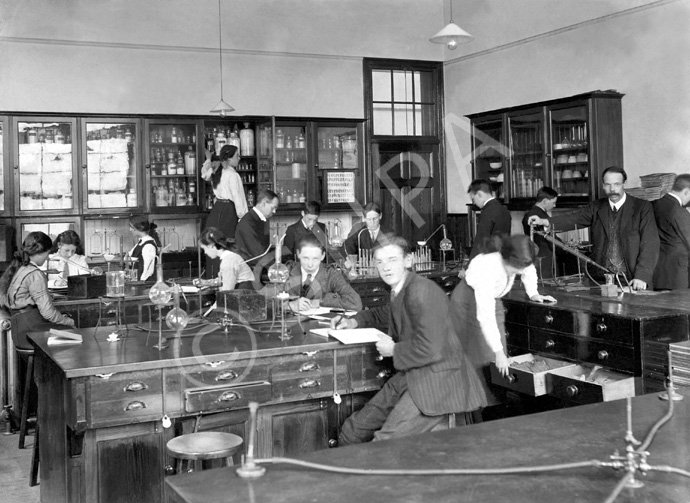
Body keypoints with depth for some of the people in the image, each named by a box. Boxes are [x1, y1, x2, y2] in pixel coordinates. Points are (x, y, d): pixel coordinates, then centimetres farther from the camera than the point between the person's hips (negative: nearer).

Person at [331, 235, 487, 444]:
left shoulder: (422, 292, -19)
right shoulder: (399, 290, 10)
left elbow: (430, 350, -27)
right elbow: (387, 313, 36)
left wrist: (394, 351, -10)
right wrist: (355, 321, 19)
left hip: (437, 381, -10)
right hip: (409, 377, 10)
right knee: (351, 432, 8)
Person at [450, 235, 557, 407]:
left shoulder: (515, 261, -24)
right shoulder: (487, 270, -41)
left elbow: (529, 270, 5)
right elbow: (485, 316, -39)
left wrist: (533, 294, 0)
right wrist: (499, 352, -38)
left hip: (491, 300, 6)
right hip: (468, 302, -6)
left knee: (497, 360, -1)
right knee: (478, 358, -9)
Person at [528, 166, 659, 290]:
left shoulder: (643, 207, 0)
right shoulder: (596, 208, 10)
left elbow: (650, 244, -5)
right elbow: (574, 219, -4)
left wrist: (642, 276, -17)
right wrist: (543, 221, -21)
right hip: (601, 280, 2)